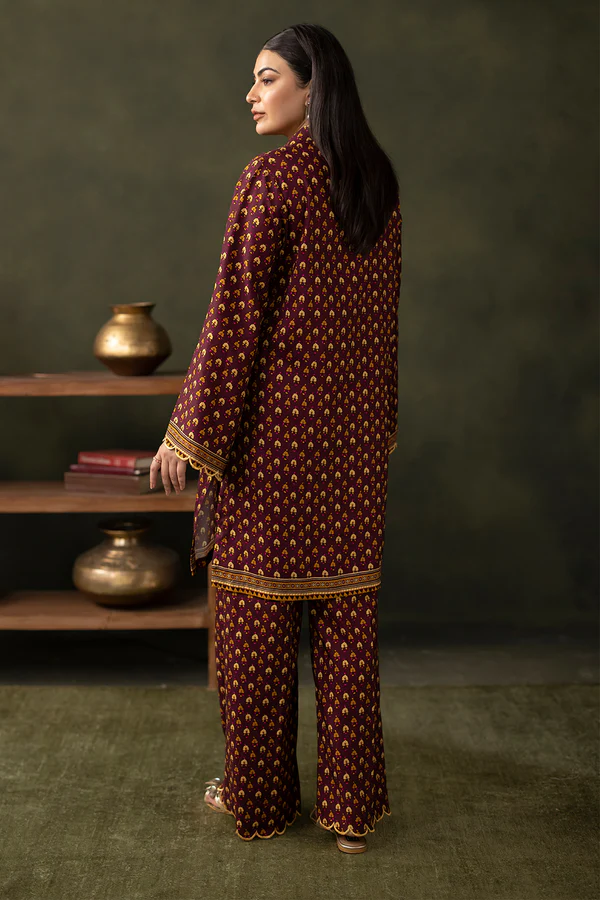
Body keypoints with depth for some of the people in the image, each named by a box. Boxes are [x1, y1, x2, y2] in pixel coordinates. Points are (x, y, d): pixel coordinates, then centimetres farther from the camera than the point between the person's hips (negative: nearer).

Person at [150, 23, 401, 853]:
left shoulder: (271, 179, -13)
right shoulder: (379, 184, 8)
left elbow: (236, 315, -15)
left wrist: (189, 431, -9)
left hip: (272, 416, -6)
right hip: (355, 421, 6)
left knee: (258, 605, 7)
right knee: (348, 607, 10)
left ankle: (258, 797, 20)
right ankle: (352, 805, 17)